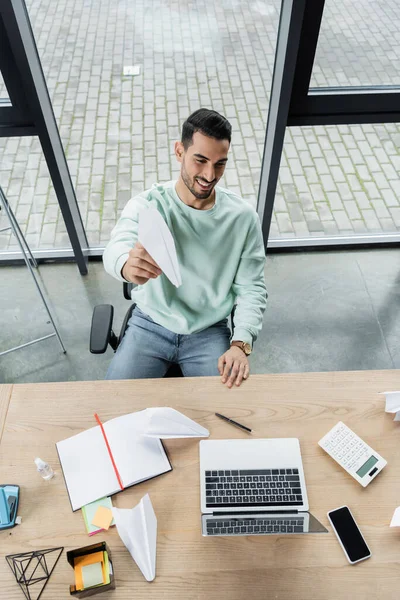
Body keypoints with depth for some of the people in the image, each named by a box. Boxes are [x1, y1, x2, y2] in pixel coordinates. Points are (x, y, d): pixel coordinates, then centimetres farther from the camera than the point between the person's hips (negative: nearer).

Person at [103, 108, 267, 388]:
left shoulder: (243, 216, -9)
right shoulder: (147, 204, -13)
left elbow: (251, 288, -4)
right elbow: (117, 247, -34)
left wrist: (241, 343, -20)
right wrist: (127, 265, -59)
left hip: (210, 332, 1)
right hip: (151, 325, 0)